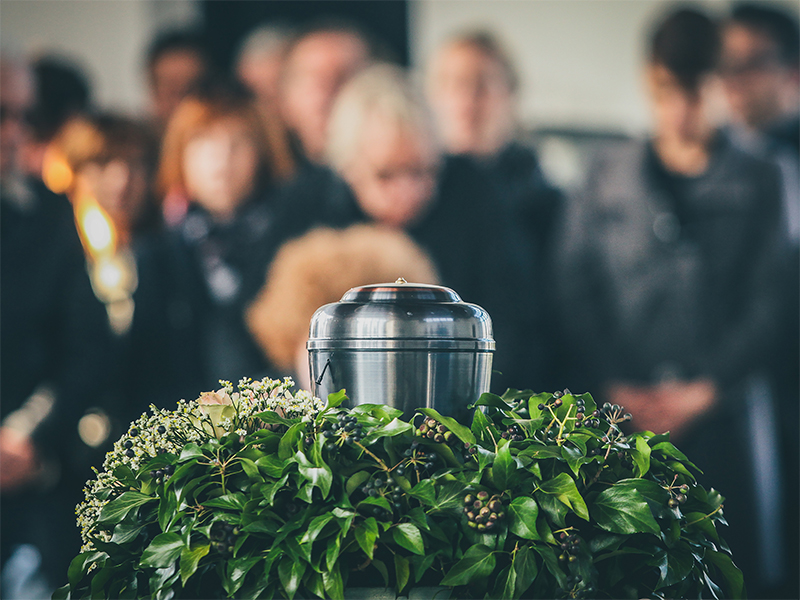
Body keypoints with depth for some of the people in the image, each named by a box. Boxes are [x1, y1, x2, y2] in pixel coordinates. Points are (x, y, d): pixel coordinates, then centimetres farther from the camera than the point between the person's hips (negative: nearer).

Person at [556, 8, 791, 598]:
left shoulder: (757, 184, 7)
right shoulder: (610, 178, 9)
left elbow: (766, 303, 3)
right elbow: (576, 290, 5)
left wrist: (708, 389, -6)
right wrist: (611, 386, -5)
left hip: (716, 412, 0)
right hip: (623, 412, 1)